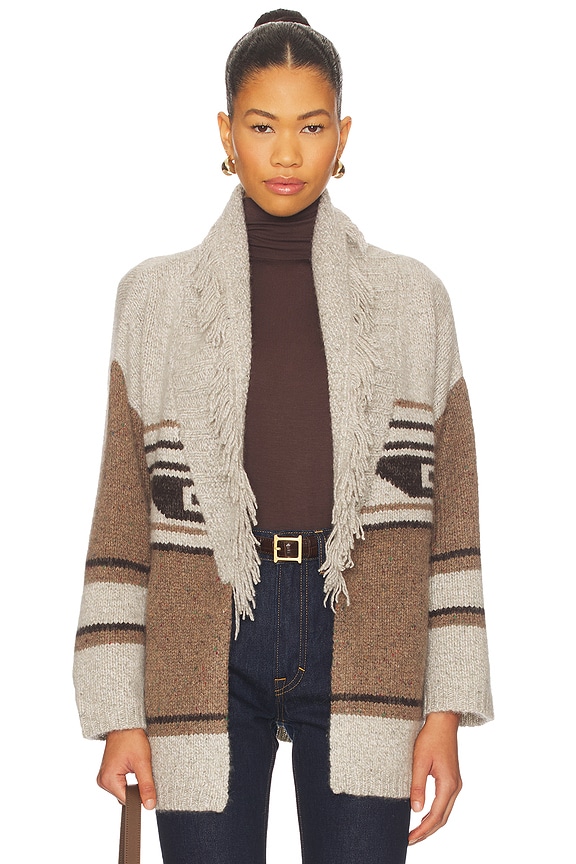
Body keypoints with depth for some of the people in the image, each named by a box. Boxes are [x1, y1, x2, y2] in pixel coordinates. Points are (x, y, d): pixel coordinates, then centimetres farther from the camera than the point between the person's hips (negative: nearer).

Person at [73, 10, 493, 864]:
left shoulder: (412, 300, 6)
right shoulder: (157, 299, 6)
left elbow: (449, 514, 6)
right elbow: (125, 513, 5)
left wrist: (447, 710, 0)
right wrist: (118, 715, 0)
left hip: (361, 648, 0)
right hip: (208, 650, 0)